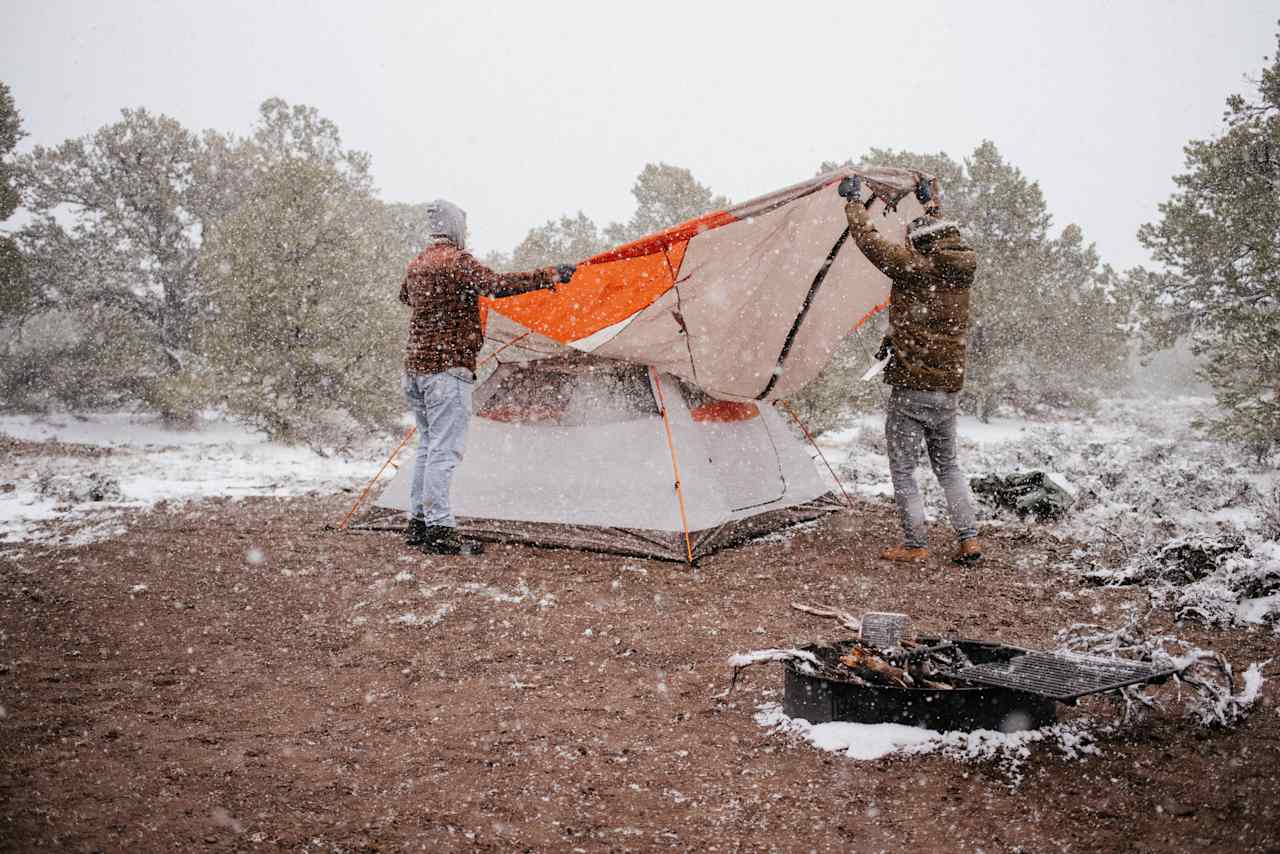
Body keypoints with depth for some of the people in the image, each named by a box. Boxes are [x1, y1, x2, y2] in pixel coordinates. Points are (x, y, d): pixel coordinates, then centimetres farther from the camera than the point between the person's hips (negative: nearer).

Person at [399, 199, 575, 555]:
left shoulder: (416, 265, 16)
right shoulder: (456, 261, -11)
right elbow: (497, 284, -26)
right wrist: (549, 276, -22)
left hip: (416, 365, 9)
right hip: (448, 366, -9)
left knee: (427, 445, 15)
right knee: (445, 449, -8)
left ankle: (418, 522, 19)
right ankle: (438, 527, -9)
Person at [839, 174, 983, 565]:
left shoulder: (915, 268, -13)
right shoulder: (961, 269, 6)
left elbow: (869, 240, -9)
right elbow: (944, 241, 28)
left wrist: (854, 201, 6)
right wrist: (932, 204, 43)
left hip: (911, 389, -7)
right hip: (949, 389, 7)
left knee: (903, 468, 4)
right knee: (947, 464, 18)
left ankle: (915, 546, 8)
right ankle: (969, 540, 16)